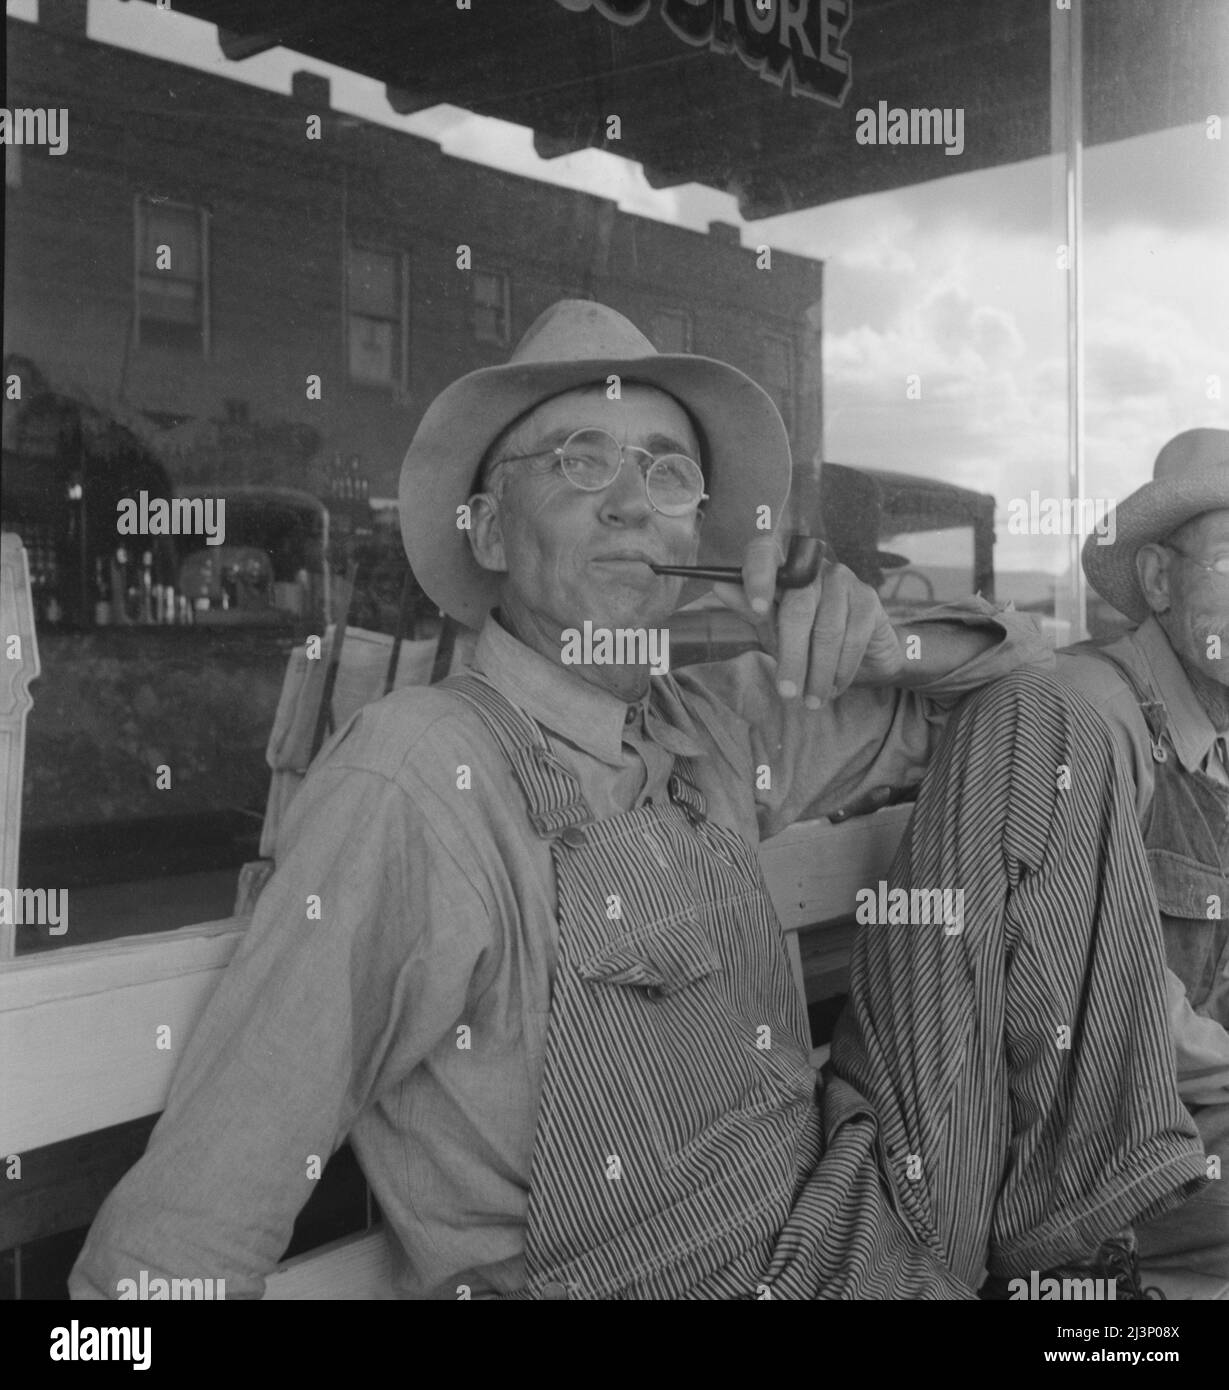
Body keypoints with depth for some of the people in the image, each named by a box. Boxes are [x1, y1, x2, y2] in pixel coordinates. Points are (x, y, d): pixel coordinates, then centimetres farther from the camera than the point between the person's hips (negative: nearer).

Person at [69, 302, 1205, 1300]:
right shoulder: (413, 779, -20)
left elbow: (1010, 666, 14)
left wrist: (880, 639, -5)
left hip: (881, 1214, 7)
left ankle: (1080, 1203, 10)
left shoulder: (709, 730, 1)